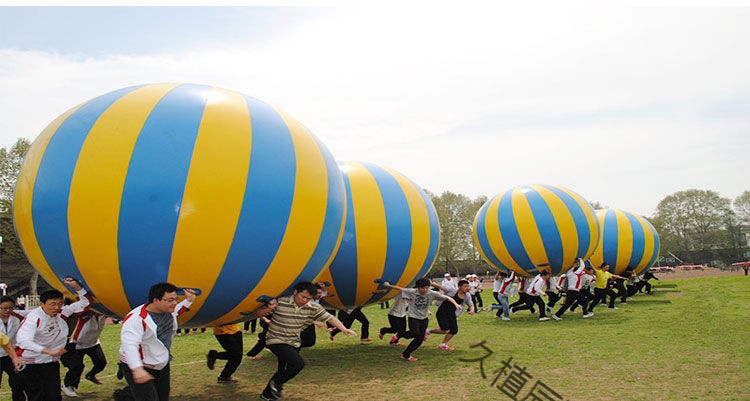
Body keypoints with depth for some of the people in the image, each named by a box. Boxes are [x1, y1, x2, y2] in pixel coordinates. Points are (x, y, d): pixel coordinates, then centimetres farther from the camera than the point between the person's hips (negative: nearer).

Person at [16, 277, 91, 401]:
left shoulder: (62, 312, -6)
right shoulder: (33, 317, -22)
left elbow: (85, 302, 1)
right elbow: (23, 341, -34)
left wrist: (76, 286, -17)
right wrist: (50, 351, -43)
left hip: (51, 362, 5)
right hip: (29, 363, -5)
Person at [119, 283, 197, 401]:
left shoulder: (168, 311, -2)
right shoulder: (137, 318, -27)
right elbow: (130, 345, -38)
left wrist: (189, 301, 13)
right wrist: (137, 369, -50)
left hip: (162, 365, 8)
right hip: (140, 369, -8)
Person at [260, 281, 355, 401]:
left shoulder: (313, 308, -5)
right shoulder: (280, 302, -16)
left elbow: (329, 317, -11)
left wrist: (343, 329, -22)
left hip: (294, 343, 6)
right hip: (277, 341, -6)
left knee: (283, 371, 15)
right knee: (299, 363, -21)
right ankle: (276, 383, 2)